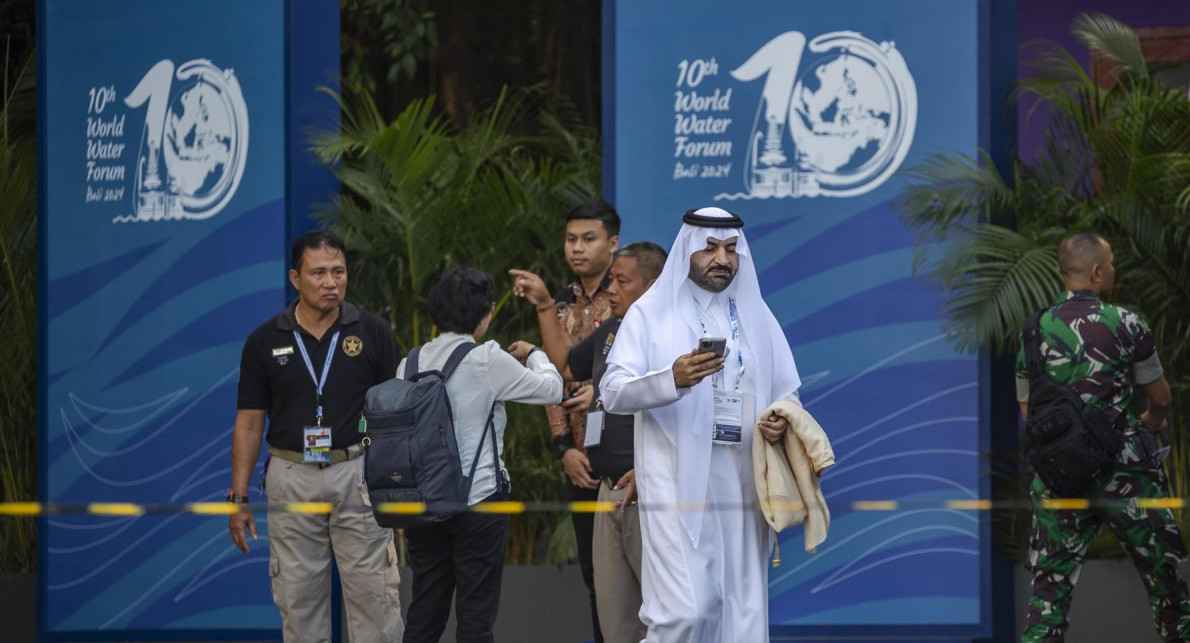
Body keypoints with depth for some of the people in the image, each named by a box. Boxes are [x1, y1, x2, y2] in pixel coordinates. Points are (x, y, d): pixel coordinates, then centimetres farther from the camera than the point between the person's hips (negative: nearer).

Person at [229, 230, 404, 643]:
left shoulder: (373, 333, 0)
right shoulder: (264, 341, 2)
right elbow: (249, 423, 6)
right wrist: (239, 498, 1)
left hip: (358, 474, -1)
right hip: (292, 480, 1)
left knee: (373, 596, -3)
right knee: (299, 601, 6)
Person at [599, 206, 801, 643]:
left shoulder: (756, 315, 15)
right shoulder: (650, 313, 1)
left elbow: (788, 393, 20)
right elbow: (612, 393, -8)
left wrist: (781, 421, -4)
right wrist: (672, 380, -26)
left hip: (742, 480, 4)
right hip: (677, 479, -4)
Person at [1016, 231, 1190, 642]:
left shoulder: (1033, 333, 6)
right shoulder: (1125, 325, -5)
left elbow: (1028, 411, 13)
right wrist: (1153, 421, 28)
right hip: (1124, 470, -3)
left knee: (1050, 584, 4)